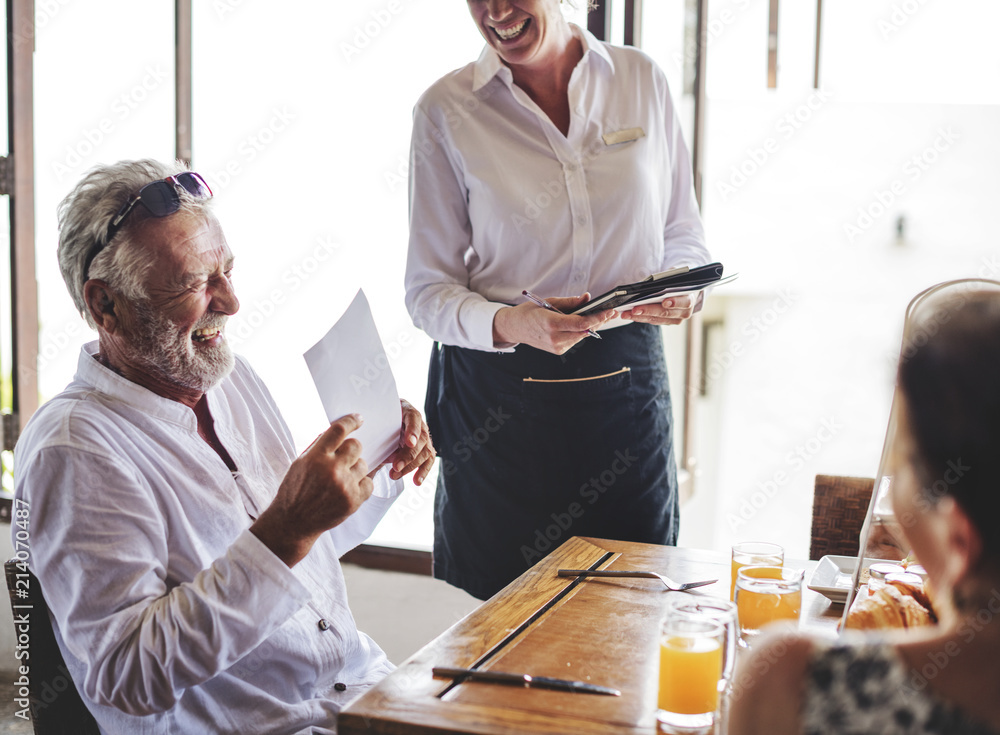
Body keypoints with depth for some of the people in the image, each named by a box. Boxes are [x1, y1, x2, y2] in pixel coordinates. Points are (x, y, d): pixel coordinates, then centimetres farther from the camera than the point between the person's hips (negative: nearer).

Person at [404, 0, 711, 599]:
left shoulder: (643, 80, 3)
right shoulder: (446, 110, -3)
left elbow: (684, 234, 13)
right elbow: (429, 291, -4)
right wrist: (509, 324, -24)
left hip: (627, 380, 2)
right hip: (498, 394, -2)